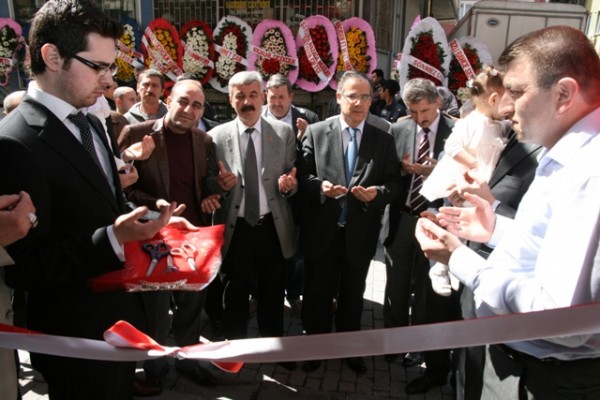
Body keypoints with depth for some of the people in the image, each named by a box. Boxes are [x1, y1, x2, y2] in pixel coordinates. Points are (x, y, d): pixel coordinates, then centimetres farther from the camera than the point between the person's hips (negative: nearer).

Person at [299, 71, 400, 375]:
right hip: (321, 232, -1)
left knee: (352, 296, 18)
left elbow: (394, 183, 0)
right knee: (317, 294, 15)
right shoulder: (316, 132, -3)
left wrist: (377, 193, -20)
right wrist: (320, 187, -22)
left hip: (360, 234, 1)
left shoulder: (383, 140, 1)